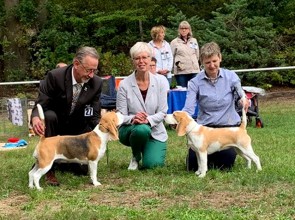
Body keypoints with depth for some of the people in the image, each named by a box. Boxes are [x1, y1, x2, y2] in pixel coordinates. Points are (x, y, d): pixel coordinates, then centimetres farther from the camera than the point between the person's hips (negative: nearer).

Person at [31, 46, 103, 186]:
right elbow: (40, 105, -23)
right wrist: (35, 118, -47)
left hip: (78, 127, 3)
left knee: (82, 169, -7)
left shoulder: (96, 83, -14)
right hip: (54, 121, -2)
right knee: (50, 116, -38)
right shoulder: (55, 76, -24)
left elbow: (94, 116, -10)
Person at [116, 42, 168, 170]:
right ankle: (136, 157, -3)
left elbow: (162, 112, -6)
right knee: (141, 129, -37)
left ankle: (145, 151, 20)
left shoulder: (160, 82, -5)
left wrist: (148, 119, -26)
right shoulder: (125, 85, -9)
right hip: (129, 130, -1)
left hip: (155, 130, 2)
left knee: (152, 164, -20)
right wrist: (132, 119, -31)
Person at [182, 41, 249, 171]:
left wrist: (243, 98, -43)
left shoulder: (231, 76, -3)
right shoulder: (195, 82, -6)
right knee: (193, 165, -13)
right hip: (205, 127, 1)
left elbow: (239, 90, -16)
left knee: (225, 165, -18)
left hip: (229, 126, 0)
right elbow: (188, 109, -15)